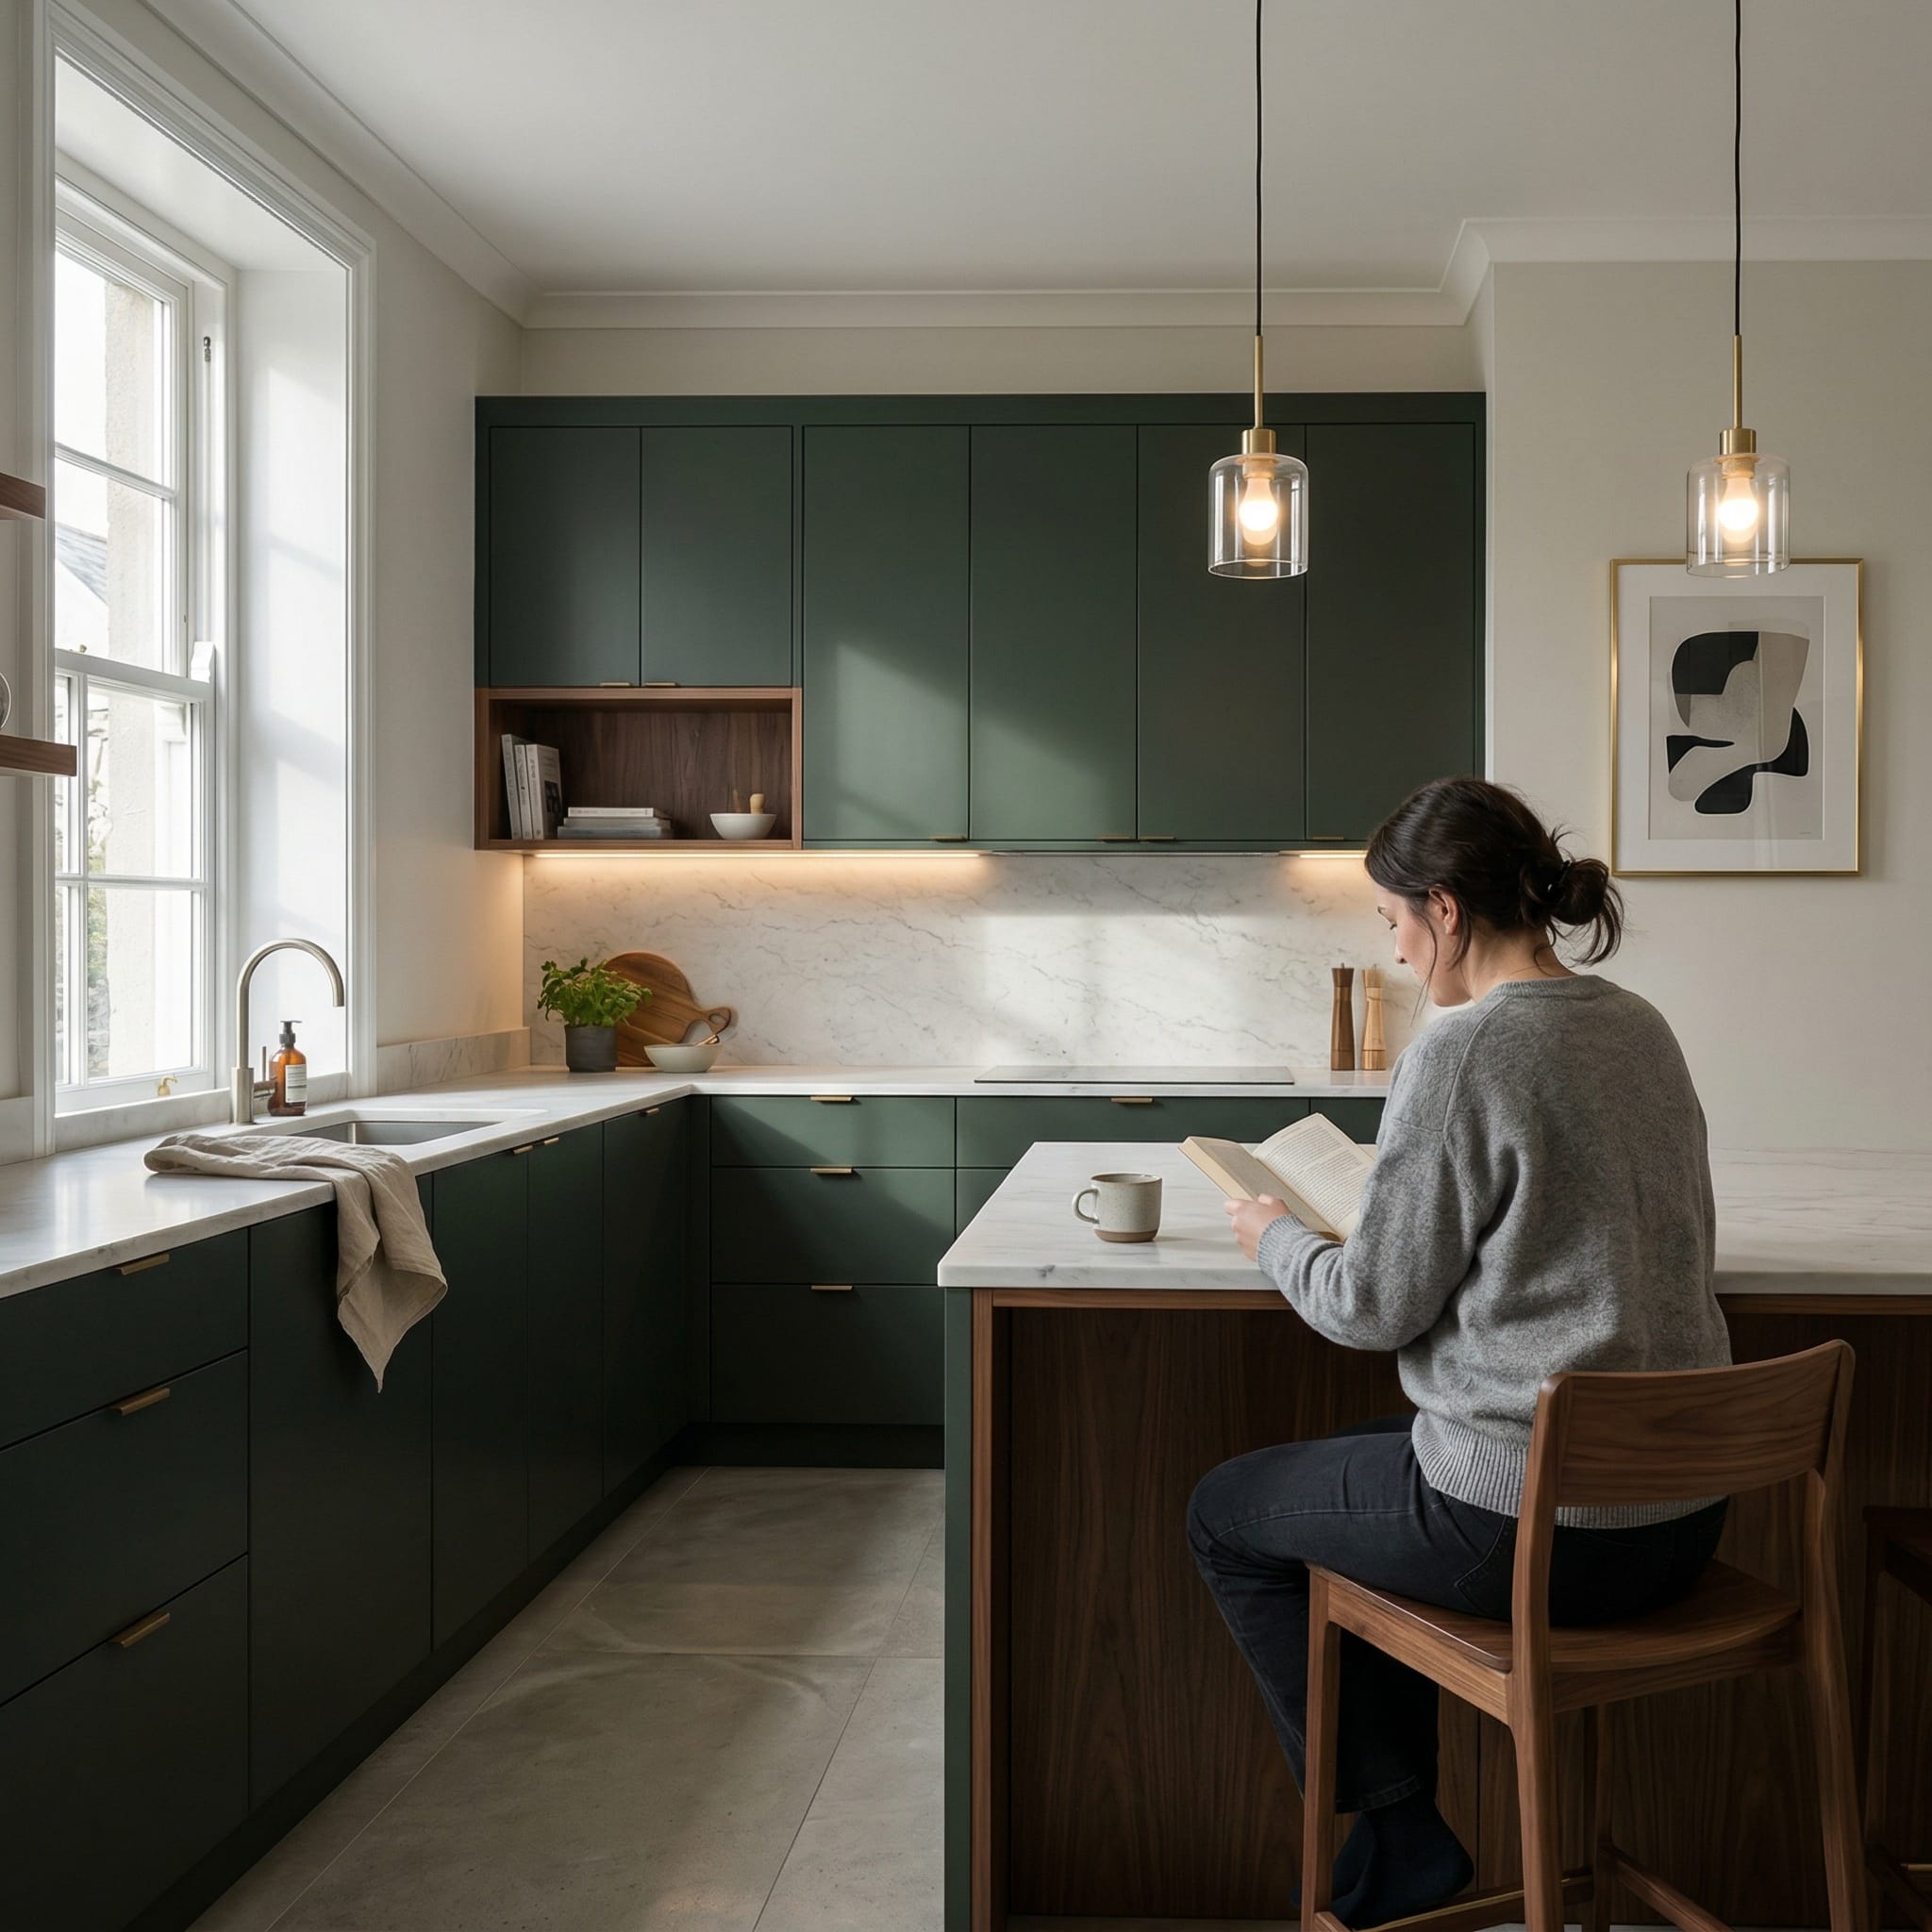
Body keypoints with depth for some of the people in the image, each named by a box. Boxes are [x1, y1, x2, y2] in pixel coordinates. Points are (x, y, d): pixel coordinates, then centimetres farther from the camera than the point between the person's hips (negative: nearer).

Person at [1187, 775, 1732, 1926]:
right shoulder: (1644, 1029, 5)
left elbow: (1375, 1309, -14)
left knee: (1225, 1516, 15)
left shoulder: (1464, 1050, -19)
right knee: (1363, 1461, 31)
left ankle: (1398, 1832, 20)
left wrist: (1275, 1237, 4)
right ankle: (1400, 1823, 36)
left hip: (1530, 1529, -8)